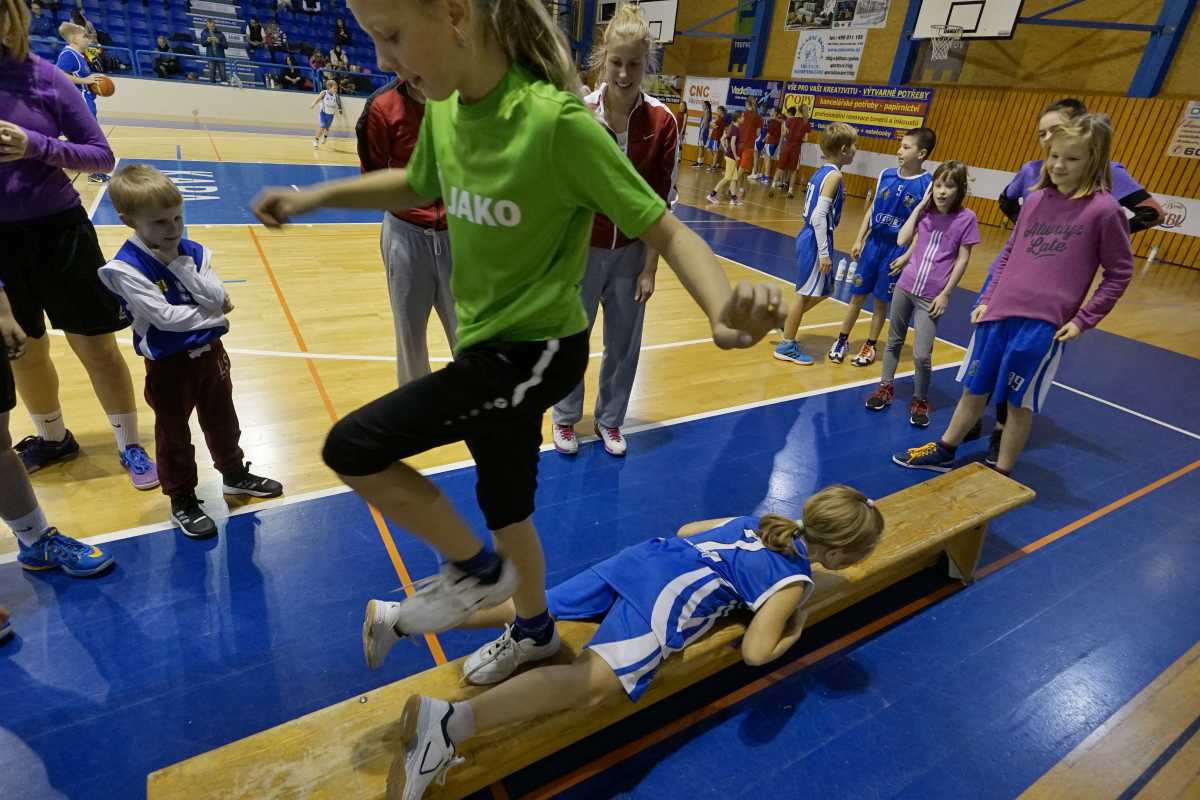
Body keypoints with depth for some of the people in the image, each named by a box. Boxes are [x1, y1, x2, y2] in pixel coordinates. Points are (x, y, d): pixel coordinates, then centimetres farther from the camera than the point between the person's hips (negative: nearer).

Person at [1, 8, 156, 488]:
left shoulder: (45, 79, -6)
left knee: (95, 345, 3)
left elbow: (103, 157, -5)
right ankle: (52, 438, 37)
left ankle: (130, 447, 18)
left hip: (58, 231, -3)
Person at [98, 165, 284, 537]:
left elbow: (217, 297, -15)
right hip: (169, 364, -5)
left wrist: (179, 265, -21)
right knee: (174, 436, 11)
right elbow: (165, 316, -25)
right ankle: (182, 502, 26)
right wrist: (213, 315, -15)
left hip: (209, 352, 5)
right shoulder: (125, 269, -18)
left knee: (221, 420, 21)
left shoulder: (194, 253, -3)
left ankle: (234, 474, 41)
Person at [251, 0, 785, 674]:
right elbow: (418, 187, 20)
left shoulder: (557, 121, -24)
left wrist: (723, 309, -40)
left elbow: (666, 230, -21)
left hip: (538, 350, -7)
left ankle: (477, 571, 12)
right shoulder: (443, 111, -1)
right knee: (507, 506, 21)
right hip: (491, 343, 7)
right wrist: (314, 197, 11)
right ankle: (535, 632, 48)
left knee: (352, 446, -11)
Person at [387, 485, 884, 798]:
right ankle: (449, 724, -41)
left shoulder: (762, 522, 28)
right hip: (671, 597, -8)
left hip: (644, 556, 8)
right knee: (594, 682, -24)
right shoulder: (797, 580, 6)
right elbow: (755, 652, -6)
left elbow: (687, 530, 35)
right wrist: (795, 630, 12)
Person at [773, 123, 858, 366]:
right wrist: (824, 252, -22)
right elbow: (819, 216, -22)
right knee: (806, 294, 1)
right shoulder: (834, 176, -15)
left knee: (824, 290, 20)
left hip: (808, 238, 9)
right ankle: (786, 347, 11)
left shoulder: (822, 172, 11)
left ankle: (783, 320, 27)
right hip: (816, 242, -9)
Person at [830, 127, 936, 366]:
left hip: (898, 249, -3)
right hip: (873, 242, 3)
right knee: (857, 295, 8)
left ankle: (870, 346, 22)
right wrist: (859, 239, 5)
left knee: (881, 301, 7)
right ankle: (842, 340, 21)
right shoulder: (886, 174, 1)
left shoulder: (928, 185, -11)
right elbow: (872, 208, 9)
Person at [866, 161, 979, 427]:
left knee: (922, 355, -7)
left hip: (932, 296, -4)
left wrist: (945, 293, -9)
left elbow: (963, 259, -6)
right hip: (905, 286, 4)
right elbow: (903, 240, -4)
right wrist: (919, 207, -6)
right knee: (894, 340, 15)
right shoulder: (925, 212, 1)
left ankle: (920, 401, 14)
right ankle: (886, 388, 31)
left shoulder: (966, 218, -9)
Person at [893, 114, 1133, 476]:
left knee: (1020, 403, 7)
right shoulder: (1035, 199, 7)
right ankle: (944, 451, 33)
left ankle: (1001, 474, 24)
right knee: (974, 389, 15)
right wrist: (986, 298, 9)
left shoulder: (1104, 209, -6)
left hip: (1044, 324, -4)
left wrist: (1083, 320, -6)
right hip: (998, 314, 4)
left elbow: (1119, 273, 0)